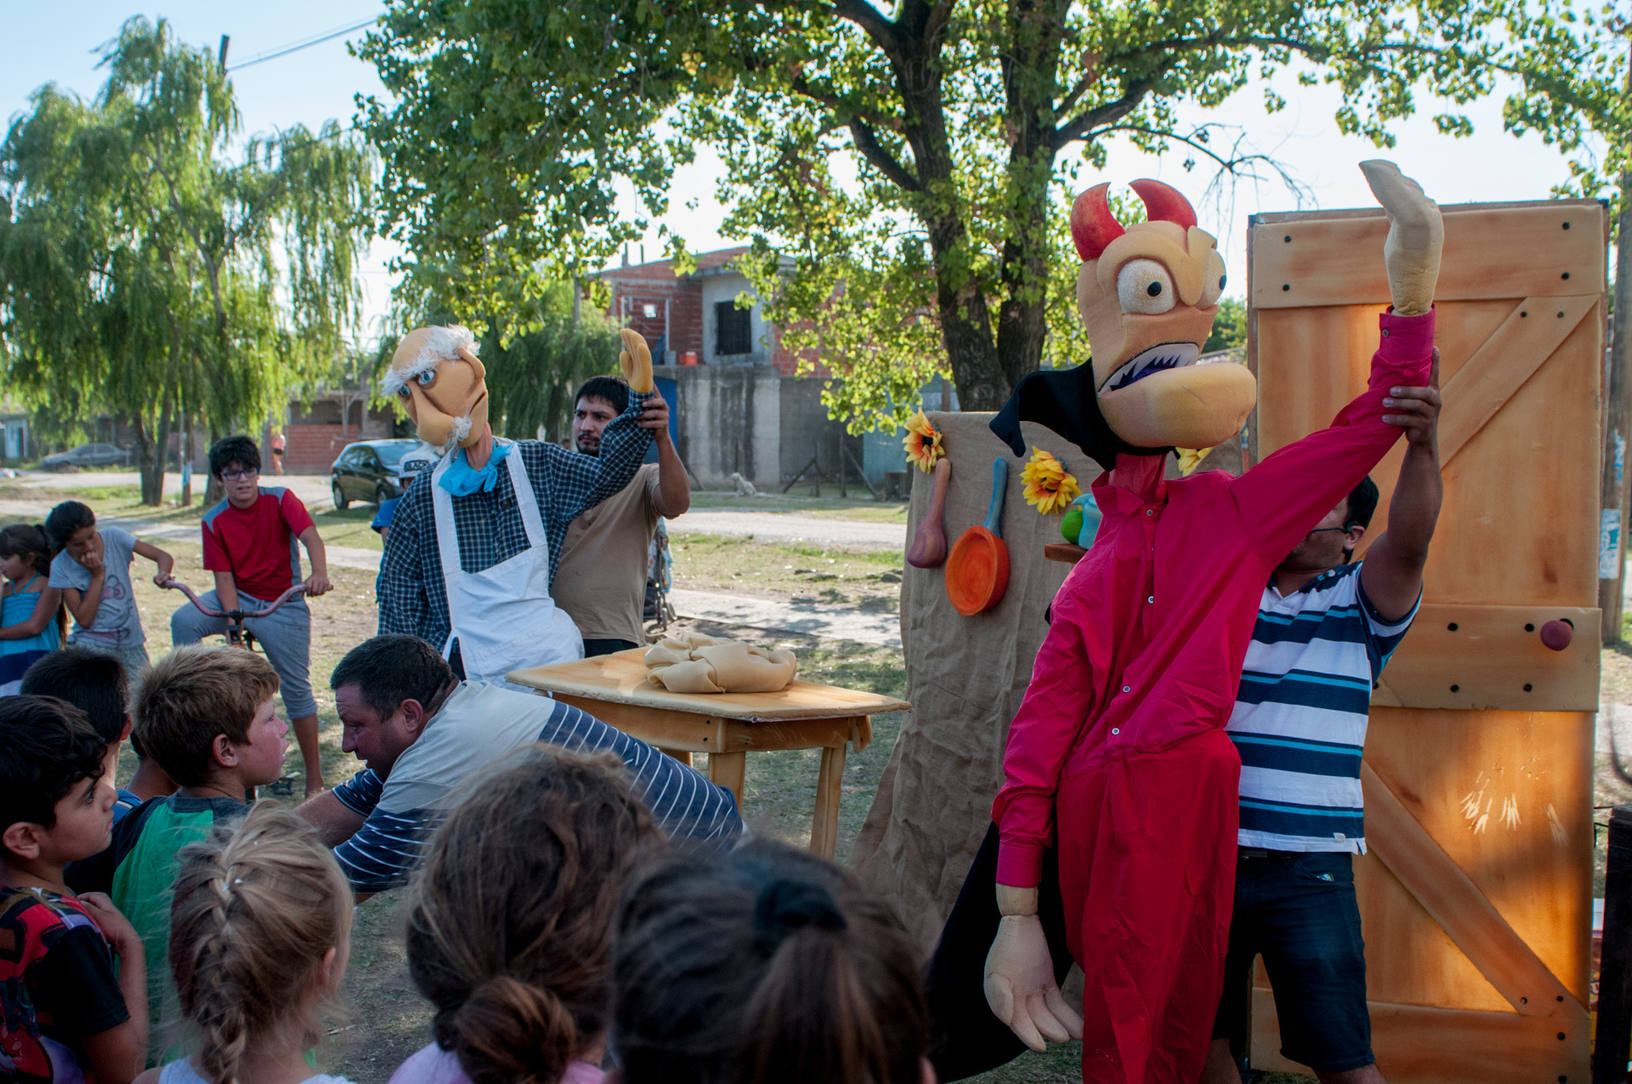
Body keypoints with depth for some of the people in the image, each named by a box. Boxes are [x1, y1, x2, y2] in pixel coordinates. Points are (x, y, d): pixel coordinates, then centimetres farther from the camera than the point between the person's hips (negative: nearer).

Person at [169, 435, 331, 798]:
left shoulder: (280, 499, -10)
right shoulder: (214, 521, -5)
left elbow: (310, 536, -26)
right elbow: (223, 577, -8)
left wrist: (319, 574, -46)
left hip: (283, 605, -2)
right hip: (238, 598, 2)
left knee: (297, 688, 1)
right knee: (183, 621, -26)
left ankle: (314, 778, 11)